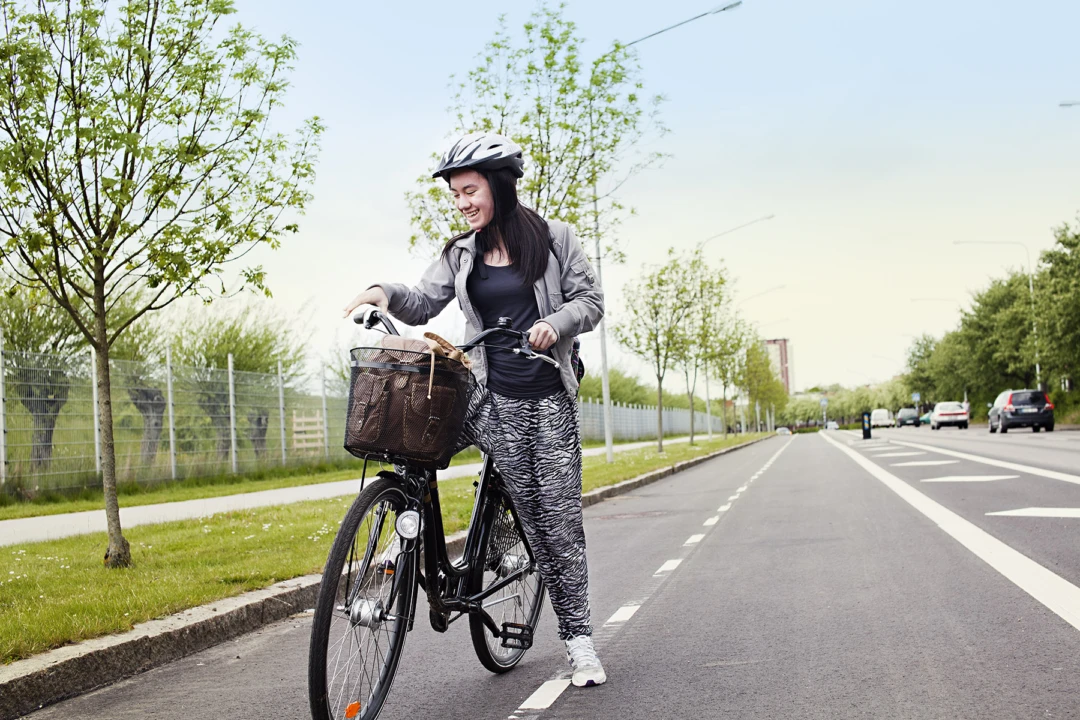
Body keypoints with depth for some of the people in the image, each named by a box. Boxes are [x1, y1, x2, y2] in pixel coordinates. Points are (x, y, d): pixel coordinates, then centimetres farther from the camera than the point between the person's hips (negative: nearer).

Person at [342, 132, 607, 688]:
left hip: (550, 396, -2)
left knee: (560, 516, -2)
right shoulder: (461, 254, 10)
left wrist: (556, 323, -17)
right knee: (533, 515, -1)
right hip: (495, 398, 2)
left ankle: (578, 639, 6)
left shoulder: (554, 238, 3)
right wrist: (388, 293, -20)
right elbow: (424, 304, 0)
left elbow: (590, 300, 3)